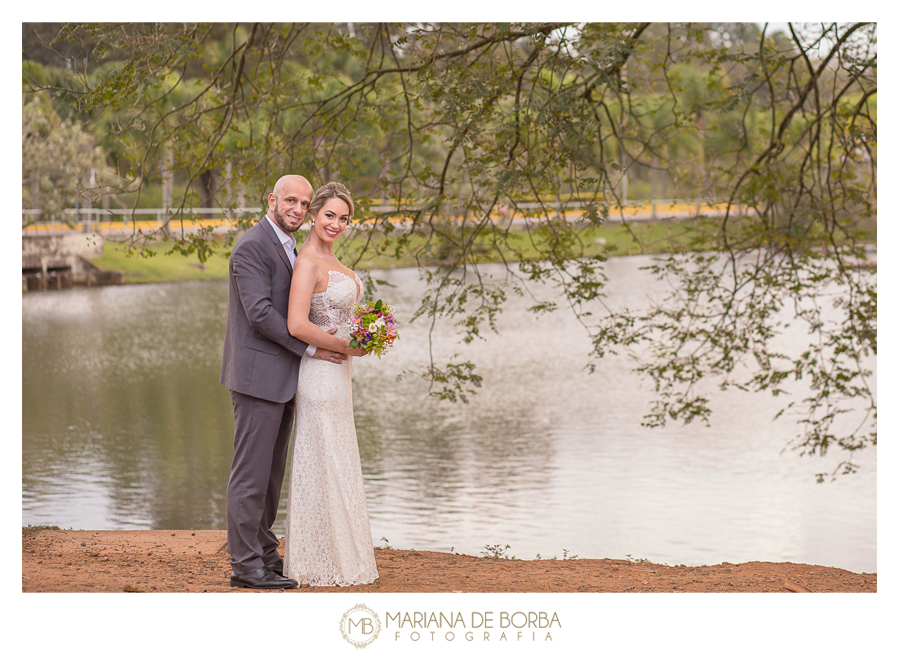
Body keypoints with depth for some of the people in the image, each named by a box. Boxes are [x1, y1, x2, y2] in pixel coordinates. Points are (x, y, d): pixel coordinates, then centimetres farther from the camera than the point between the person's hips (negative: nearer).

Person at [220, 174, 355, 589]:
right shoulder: (252, 247, -12)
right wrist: (310, 348, -15)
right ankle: (246, 565, -1)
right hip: (258, 375, -10)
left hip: (281, 379, 10)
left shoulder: (287, 247, 18)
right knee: (251, 473, -5)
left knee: (271, 473, 14)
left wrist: (337, 340, 9)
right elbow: (260, 313, -20)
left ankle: (265, 553, 22)